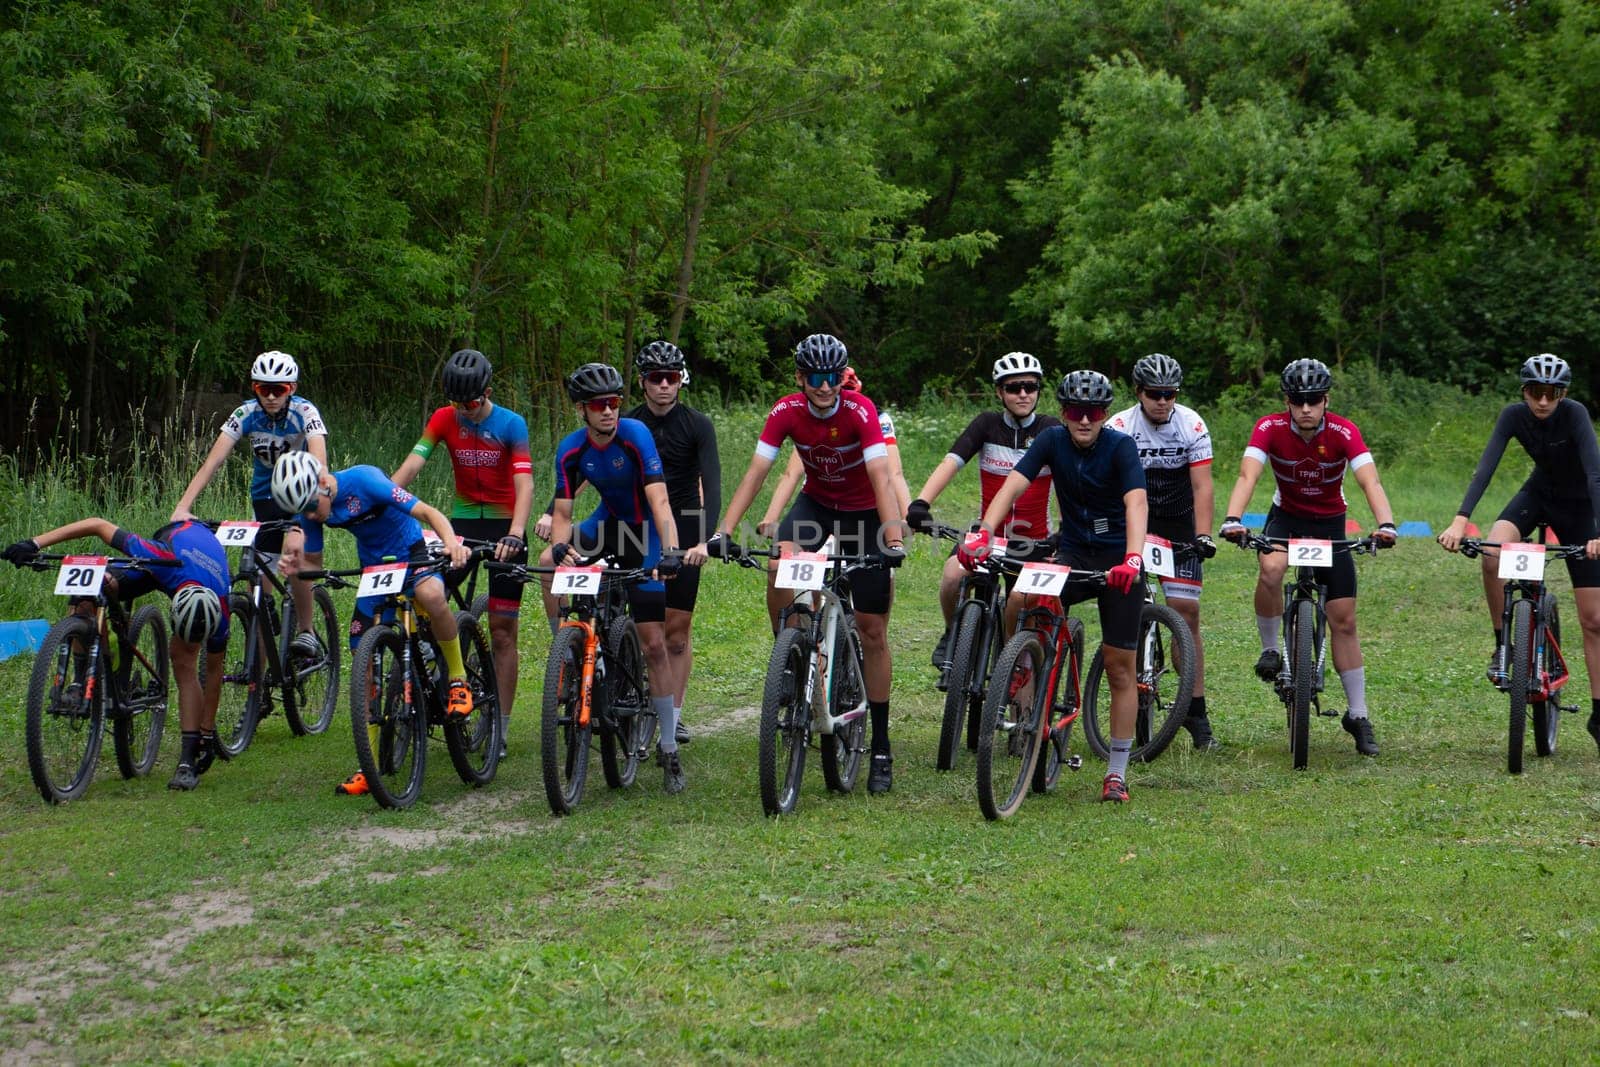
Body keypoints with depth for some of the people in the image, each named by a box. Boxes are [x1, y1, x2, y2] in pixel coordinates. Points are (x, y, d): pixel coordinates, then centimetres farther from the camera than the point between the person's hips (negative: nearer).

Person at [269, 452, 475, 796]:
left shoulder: (362, 481, -27)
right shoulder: (309, 508, -10)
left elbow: (428, 512, -28)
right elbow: (313, 564, 0)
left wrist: (451, 541, -47)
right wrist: (294, 566, -23)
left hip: (412, 551, -5)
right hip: (373, 565, 5)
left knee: (431, 595, -40)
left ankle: (458, 679, -16)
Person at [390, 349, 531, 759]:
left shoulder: (511, 425, -13)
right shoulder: (444, 419, -5)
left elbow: (524, 485, -24)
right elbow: (410, 465, -16)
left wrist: (514, 535, -41)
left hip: (503, 527, -3)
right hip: (462, 523, 3)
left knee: (503, 633, 0)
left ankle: (500, 729, 6)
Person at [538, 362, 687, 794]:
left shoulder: (634, 435, -25)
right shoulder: (571, 450, -13)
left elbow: (659, 499, -32)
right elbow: (561, 513, -12)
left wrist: (670, 552, -45)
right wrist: (560, 544, -35)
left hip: (645, 532, -4)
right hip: (608, 522, 4)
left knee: (654, 644, -8)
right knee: (550, 564, -25)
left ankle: (669, 750, 0)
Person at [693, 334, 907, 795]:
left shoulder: (860, 411, -27)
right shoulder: (786, 412, -18)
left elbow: (880, 476, -35)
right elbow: (756, 473, -23)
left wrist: (894, 539, -49)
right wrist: (720, 534, -33)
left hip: (864, 512, -2)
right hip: (816, 502, 2)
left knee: (872, 634, -2)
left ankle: (881, 748, 6)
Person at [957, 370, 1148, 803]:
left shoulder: (1120, 446, -16)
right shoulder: (1052, 441, -8)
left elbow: (1136, 502, -30)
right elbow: (1012, 485, -19)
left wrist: (1133, 558, -48)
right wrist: (983, 532, -37)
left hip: (1117, 558, -2)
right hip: (1073, 553, 2)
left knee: (1119, 667, -2)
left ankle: (1117, 772, 9)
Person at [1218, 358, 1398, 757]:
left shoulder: (1343, 432, -22)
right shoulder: (1270, 428, -21)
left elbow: (1370, 481, -33)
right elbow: (1248, 475, -34)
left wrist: (1385, 523, -51)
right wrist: (1232, 519, -52)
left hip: (1329, 523, 1)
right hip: (1287, 516, -1)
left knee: (1343, 621, 0)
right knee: (1271, 568, -36)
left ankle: (1358, 714, 10)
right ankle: (1270, 649, -13)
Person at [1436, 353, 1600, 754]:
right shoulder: (1514, 416, -20)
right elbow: (1486, 467, -29)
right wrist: (1460, 521, -43)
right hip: (1538, 493, 2)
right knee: (1493, 552, -31)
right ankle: (1502, 644, -12)